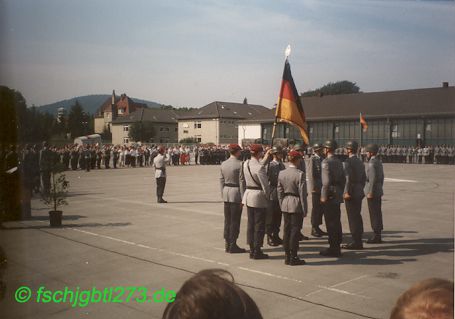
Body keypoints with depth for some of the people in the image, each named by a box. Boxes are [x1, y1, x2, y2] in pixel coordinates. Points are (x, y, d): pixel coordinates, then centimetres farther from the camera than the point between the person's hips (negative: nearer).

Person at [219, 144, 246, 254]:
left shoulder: (223, 164, 6)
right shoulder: (240, 164, -13)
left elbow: (221, 180, 10)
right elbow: (242, 182, -13)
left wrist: (223, 195, 16)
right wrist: (243, 198, -9)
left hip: (226, 192, 6)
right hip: (236, 192, -6)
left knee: (227, 220, 12)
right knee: (235, 221, 0)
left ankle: (227, 245, 18)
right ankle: (233, 246, 4)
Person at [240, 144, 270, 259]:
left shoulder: (245, 164, 4)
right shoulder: (259, 167, -19)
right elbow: (265, 185, -16)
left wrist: (243, 196, 18)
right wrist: (268, 196, 0)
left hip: (248, 195, 7)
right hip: (258, 197, -7)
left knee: (250, 224, 13)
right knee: (259, 225, 2)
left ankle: (252, 250, 20)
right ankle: (257, 252, 8)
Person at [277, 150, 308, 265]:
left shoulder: (281, 173, 4)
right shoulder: (300, 174, -14)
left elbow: (279, 191, 9)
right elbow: (302, 193, -13)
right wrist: (304, 209, -7)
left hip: (285, 205, 6)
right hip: (296, 205, -6)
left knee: (287, 230, 12)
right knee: (295, 231, 0)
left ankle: (287, 256, 19)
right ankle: (293, 258, 5)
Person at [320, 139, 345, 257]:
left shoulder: (326, 162, -14)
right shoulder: (338, 162, 13)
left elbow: (326, 181, -21)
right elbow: (343, 179, 16)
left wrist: (324, 196, -16)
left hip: (329, 196, -9)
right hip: (337, 196, 9)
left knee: (331, 223, -4)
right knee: (336, 222, 14)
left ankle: (333, 249, -1)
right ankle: (336, 247, 22)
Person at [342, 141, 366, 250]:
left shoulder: (348, 162, -13)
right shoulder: (360, 162, 13)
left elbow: (349, 178, -20)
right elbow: (364, 178, 16)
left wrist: (347, 192, -17)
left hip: (351, 193, -9)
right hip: (359, 193, 9)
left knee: (353, 217, -5)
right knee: (357, 216, 13)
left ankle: (356, 242, -2)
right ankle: (358, 241, 20)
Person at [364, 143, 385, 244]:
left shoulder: (371, 163, -17)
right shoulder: (379, 162, 13)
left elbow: (373, 179, -22)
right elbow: (382, 177, 19)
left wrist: (370, 193, -20)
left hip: (372, 193, -10)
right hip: (378, 192, 10)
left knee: (374, 214, -5)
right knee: (377, 213, 12)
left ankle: (376, 236, -2)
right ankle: (378, 235, 18)